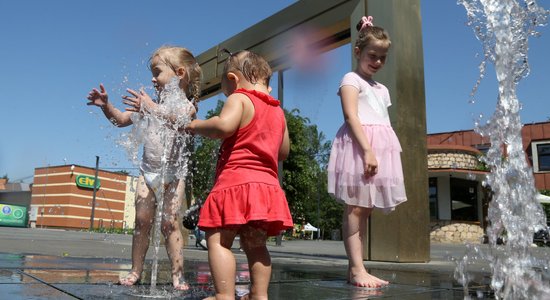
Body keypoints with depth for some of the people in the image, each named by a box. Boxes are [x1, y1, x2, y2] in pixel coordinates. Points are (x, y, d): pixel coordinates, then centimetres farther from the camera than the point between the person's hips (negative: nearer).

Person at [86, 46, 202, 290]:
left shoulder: (187, 105, -3)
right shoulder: (150, 103, 15)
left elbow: (178, 119, -27)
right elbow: (122, 120, 20)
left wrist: (152, 108, -41)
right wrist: (106, 105, 2)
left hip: (173, 172, -5)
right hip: (148, 169, 5)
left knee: (170, 223, -7)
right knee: (142, 221, 4)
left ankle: (178, 275, -2)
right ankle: (135, 272, 11)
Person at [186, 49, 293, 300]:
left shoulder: (239, 98, 0)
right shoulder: (278, 110, 22)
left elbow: (224, 125, -20)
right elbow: (284, 152, 26)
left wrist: (197, 126, -3)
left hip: (236, 182, -8)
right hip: (268, 184, 8)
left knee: (218, 241, -6)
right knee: (255, 245, 14)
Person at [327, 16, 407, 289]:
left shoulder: (381, 89, 26)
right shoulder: (351, 80, 3)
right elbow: (351, 117, -11)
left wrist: (385, 154, 13)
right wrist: (367, 149, -22)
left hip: (380, 149, 8)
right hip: (358, 146, -8)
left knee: (365, 209, 4)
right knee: (355, 207, -11)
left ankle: (355, 269, 7)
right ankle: (357, 269, -13)